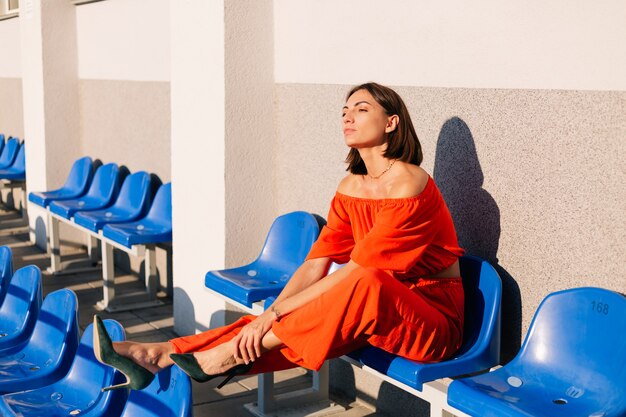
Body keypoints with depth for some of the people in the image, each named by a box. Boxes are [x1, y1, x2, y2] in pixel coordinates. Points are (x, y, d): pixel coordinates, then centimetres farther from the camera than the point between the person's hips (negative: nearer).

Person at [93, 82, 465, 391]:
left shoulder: (409, 185, -19)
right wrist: (269, 317, -16)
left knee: (367, 282, -35)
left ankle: (227, 355, -27)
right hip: (376, 315, 7)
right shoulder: (350, 188, 6)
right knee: (283, 330, -14)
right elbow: (315, 265, -1)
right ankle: (156, 357, -17)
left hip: (433, 319, -7)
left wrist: (275, 314, -25)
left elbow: (355, 272, -24)